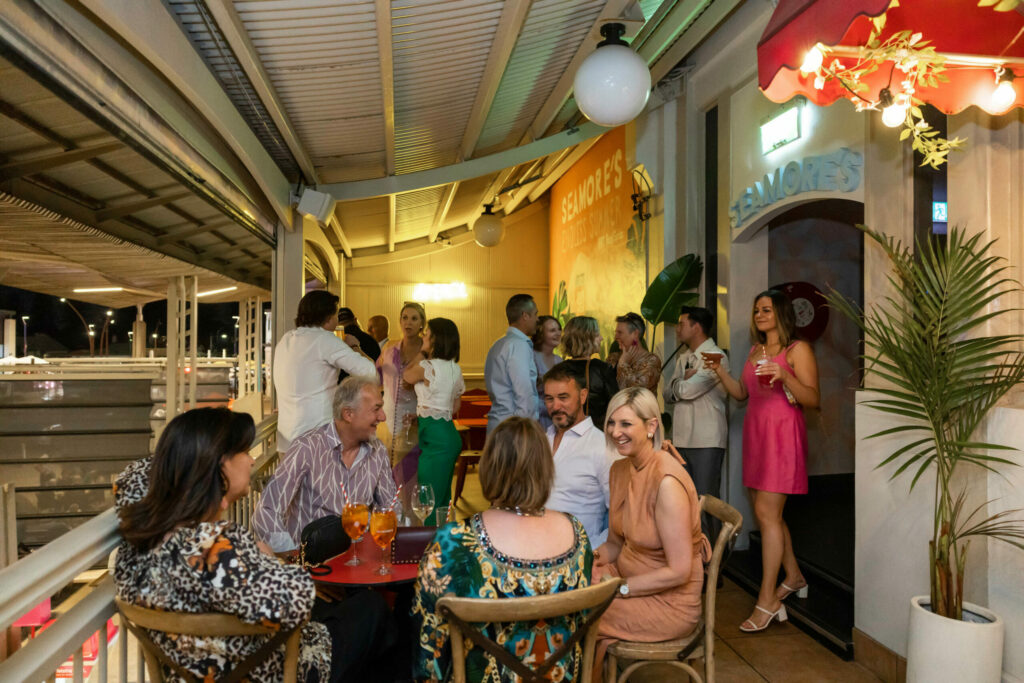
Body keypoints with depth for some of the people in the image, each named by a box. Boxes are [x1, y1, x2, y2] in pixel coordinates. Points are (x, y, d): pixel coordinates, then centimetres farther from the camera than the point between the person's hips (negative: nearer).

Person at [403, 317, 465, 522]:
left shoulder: (427, 366, -14)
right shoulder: (455, 369, 10)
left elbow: (406, 376, 7)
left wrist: (421, 354, 13)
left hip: (435, 436, -9)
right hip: (450, 434, 9)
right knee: (443, 497, 15)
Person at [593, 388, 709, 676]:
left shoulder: (667, 482, -25)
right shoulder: (620, 469, 1)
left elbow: (678, 572, -23)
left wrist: (619, 587, -17)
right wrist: (593, 558, -8)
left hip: (669, 601, -7)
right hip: (629, 575, 7)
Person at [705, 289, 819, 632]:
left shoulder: (798, 350, -5)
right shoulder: (755, 350, 17)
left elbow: (813, 400, -10)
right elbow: (741, 394, 18)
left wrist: (785, 376, -24)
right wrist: (719, 370, 4)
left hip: (782, 434, -7)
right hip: (755, 432, 8)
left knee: (767, 512, -11)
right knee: (766, 511, 12)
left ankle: (767, 601, -4)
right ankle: (793, 577, 31)